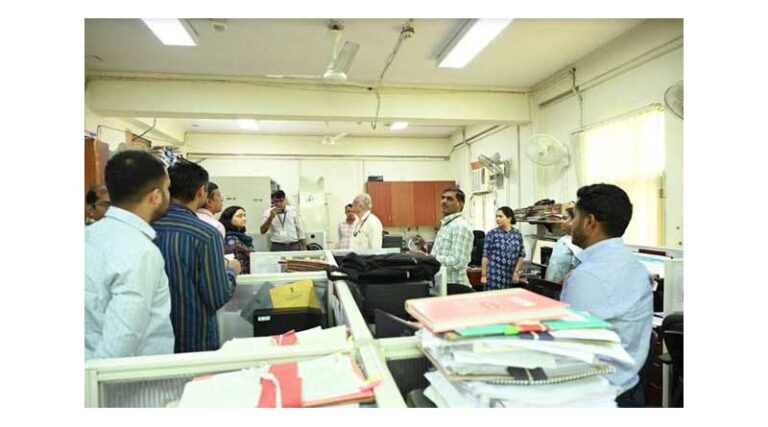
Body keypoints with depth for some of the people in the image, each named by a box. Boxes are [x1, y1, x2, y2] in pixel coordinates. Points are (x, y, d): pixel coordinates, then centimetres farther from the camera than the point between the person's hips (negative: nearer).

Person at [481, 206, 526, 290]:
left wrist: (516, 272, 2)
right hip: (495, 276, -3)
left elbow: (521, 255, 11)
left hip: (511, 276, 3)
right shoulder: (492, 234, -2)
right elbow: (485, 255, -4)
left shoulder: (518, 234, 7)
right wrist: (483, 275, -7)